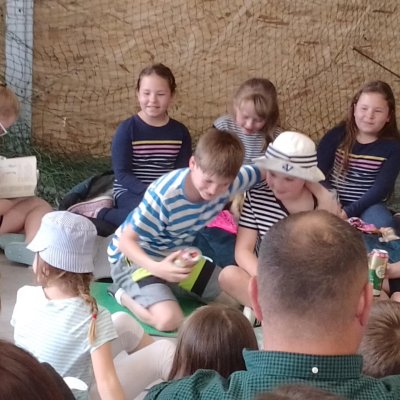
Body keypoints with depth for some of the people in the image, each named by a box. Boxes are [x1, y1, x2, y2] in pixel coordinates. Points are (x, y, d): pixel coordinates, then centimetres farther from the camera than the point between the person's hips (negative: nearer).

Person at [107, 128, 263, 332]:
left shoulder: (227, 181, -17)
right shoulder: (163, 196, -34)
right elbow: (126, 241, -27)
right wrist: (156, 268, -43)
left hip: (177, 255, 7)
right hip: (136, 256, -7)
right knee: (169, 320, -31)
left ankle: (169, 288, 16)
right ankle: (125, 294, -1)